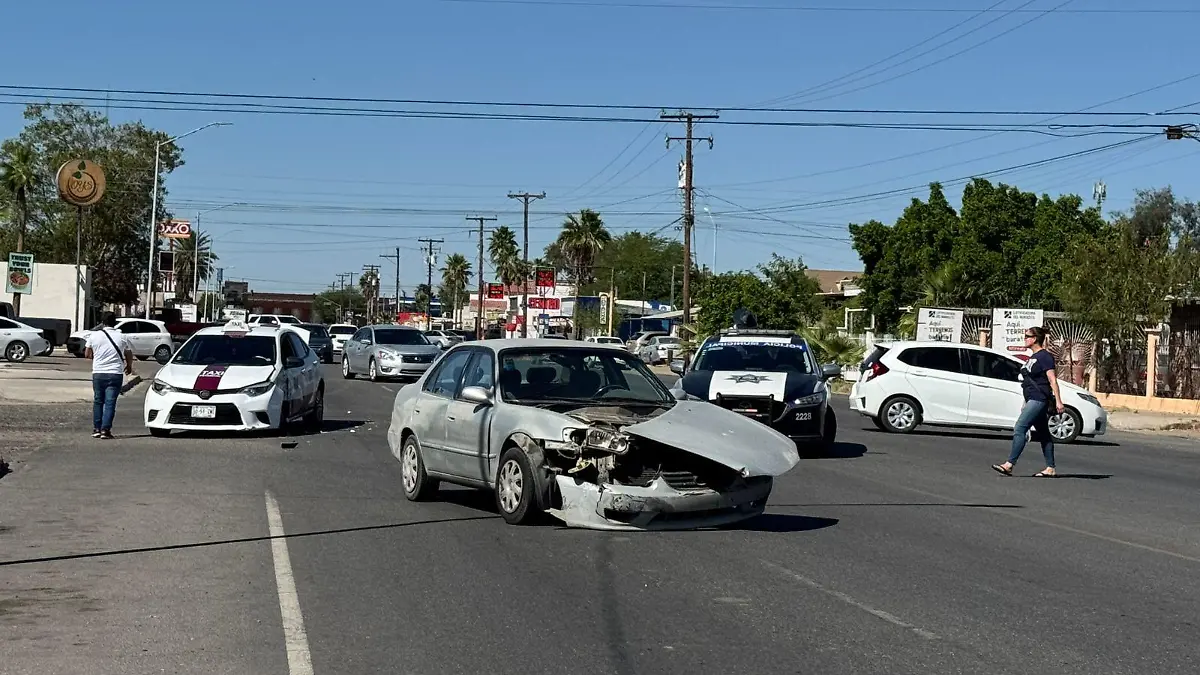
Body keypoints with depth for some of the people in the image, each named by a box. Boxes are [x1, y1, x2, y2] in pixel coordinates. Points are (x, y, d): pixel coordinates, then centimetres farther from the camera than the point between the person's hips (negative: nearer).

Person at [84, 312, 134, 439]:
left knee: (98, 401, 13)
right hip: (115, 374, -1)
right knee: (110, 402, 0)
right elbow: (129, 355, 12)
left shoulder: (94, 335, 0)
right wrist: (129, 366, 33)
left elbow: (87, 354, 11)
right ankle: (105, 430, -7)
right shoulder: (122, 337, 0)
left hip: (98, 373, 1)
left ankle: (96, 429, 12)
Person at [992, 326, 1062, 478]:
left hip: (1039, 399, -10)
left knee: (1019, 429, -14)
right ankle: (1050, 469, 11)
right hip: (1033, 400, 10)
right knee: (1043, 433, 9)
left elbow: (1052, 380, -16)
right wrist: (1026, 403, 23)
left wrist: (1058, 401, -21)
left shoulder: (1045, 356, -11)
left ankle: (1009, 465, -16)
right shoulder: (1033, 357, 18)